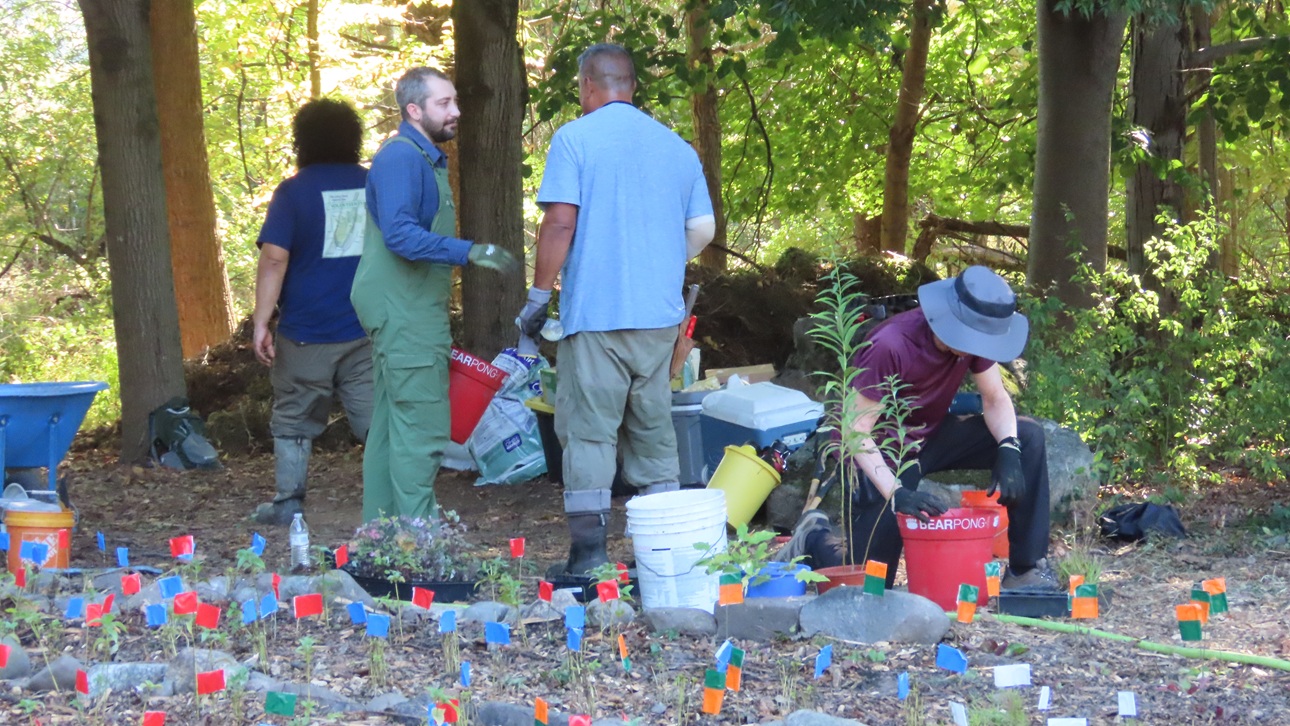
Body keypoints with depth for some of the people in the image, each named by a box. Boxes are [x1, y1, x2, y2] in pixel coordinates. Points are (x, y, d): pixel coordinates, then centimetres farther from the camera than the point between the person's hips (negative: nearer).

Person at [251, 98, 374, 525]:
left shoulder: (294, 191, -6)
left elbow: (275, 258, -13)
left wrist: (261, 322, -11)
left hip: (306, 334, -3)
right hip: (367, 330, 3)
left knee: (294, 422, 9)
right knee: (376, 418, 4)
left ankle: (288, 505, 12)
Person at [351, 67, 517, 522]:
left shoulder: (426, 159, 17)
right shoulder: (401, 157, -16)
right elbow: (401, 235, -26)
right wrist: (470, 252, -31)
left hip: (408, 311, 11)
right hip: (404, 313, -11)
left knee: (390, 425, 13)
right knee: (422, 428, -11)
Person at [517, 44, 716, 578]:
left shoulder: (575, 138, -4)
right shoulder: (677, 147, 11)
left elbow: (560, 222, -12)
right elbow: (703, 229, 11)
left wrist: (538, 295, -5)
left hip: (594, 313, -5)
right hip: (659, 313, 5)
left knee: (588, 429, -1)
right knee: (654, 428, 12)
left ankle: (588, 549, -4)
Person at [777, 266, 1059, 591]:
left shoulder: (974, 334, -14)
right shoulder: (890, 347, -32)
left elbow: (996, 401, -6)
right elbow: (857, 432, -29)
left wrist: (1009, 449, -27)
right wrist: (897, 494, -41)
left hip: (932, 436, 6)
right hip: (881, 453, -6)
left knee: (1027, 436, -14)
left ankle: (1027, 569, -8)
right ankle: (814, 539, 24)